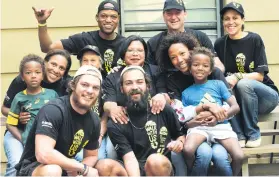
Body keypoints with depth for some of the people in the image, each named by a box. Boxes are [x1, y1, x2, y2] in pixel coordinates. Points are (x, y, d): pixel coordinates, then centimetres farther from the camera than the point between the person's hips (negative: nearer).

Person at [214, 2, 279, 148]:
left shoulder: (254, 39, -9)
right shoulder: (220, 44, 2)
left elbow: (260, 76, -13)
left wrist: (237, 77, -31)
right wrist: (224, 81, -24)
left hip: (265, 96, -3)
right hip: (240, 99, 3)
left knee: (243, 84, -32)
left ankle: (253, 134, -19)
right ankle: (239, 136, -27)